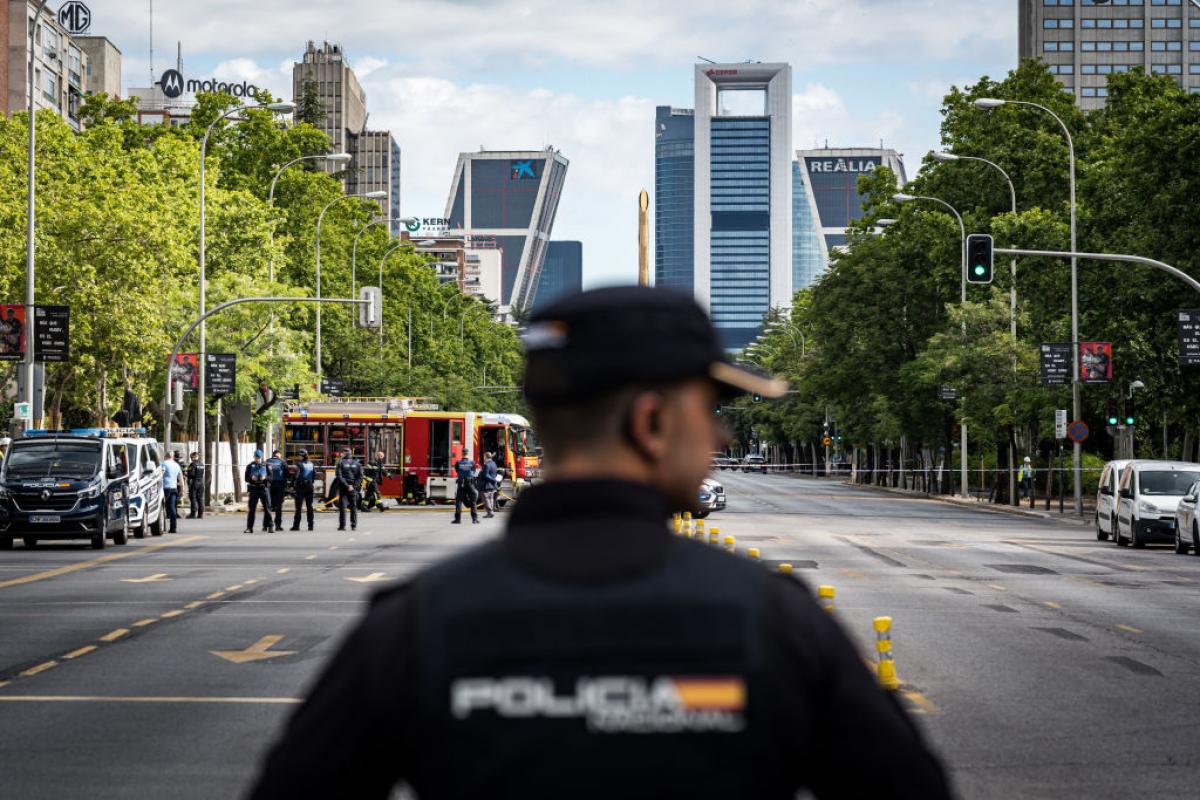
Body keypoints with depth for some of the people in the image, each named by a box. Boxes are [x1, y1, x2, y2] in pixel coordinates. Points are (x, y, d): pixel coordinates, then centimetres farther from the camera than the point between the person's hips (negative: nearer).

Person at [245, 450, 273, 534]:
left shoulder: (266, 465, 5)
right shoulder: (250, 466, 7)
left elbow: (271, 477, 3)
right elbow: (246, 478, 4)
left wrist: (265, 478, -18)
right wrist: (251, 478, -17)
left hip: (264, 489, -1)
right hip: (254, 489, 1)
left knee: (267, 508, -1)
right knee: (252, 509, 1)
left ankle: (270, 526, 4)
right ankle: (249, 527, 4)